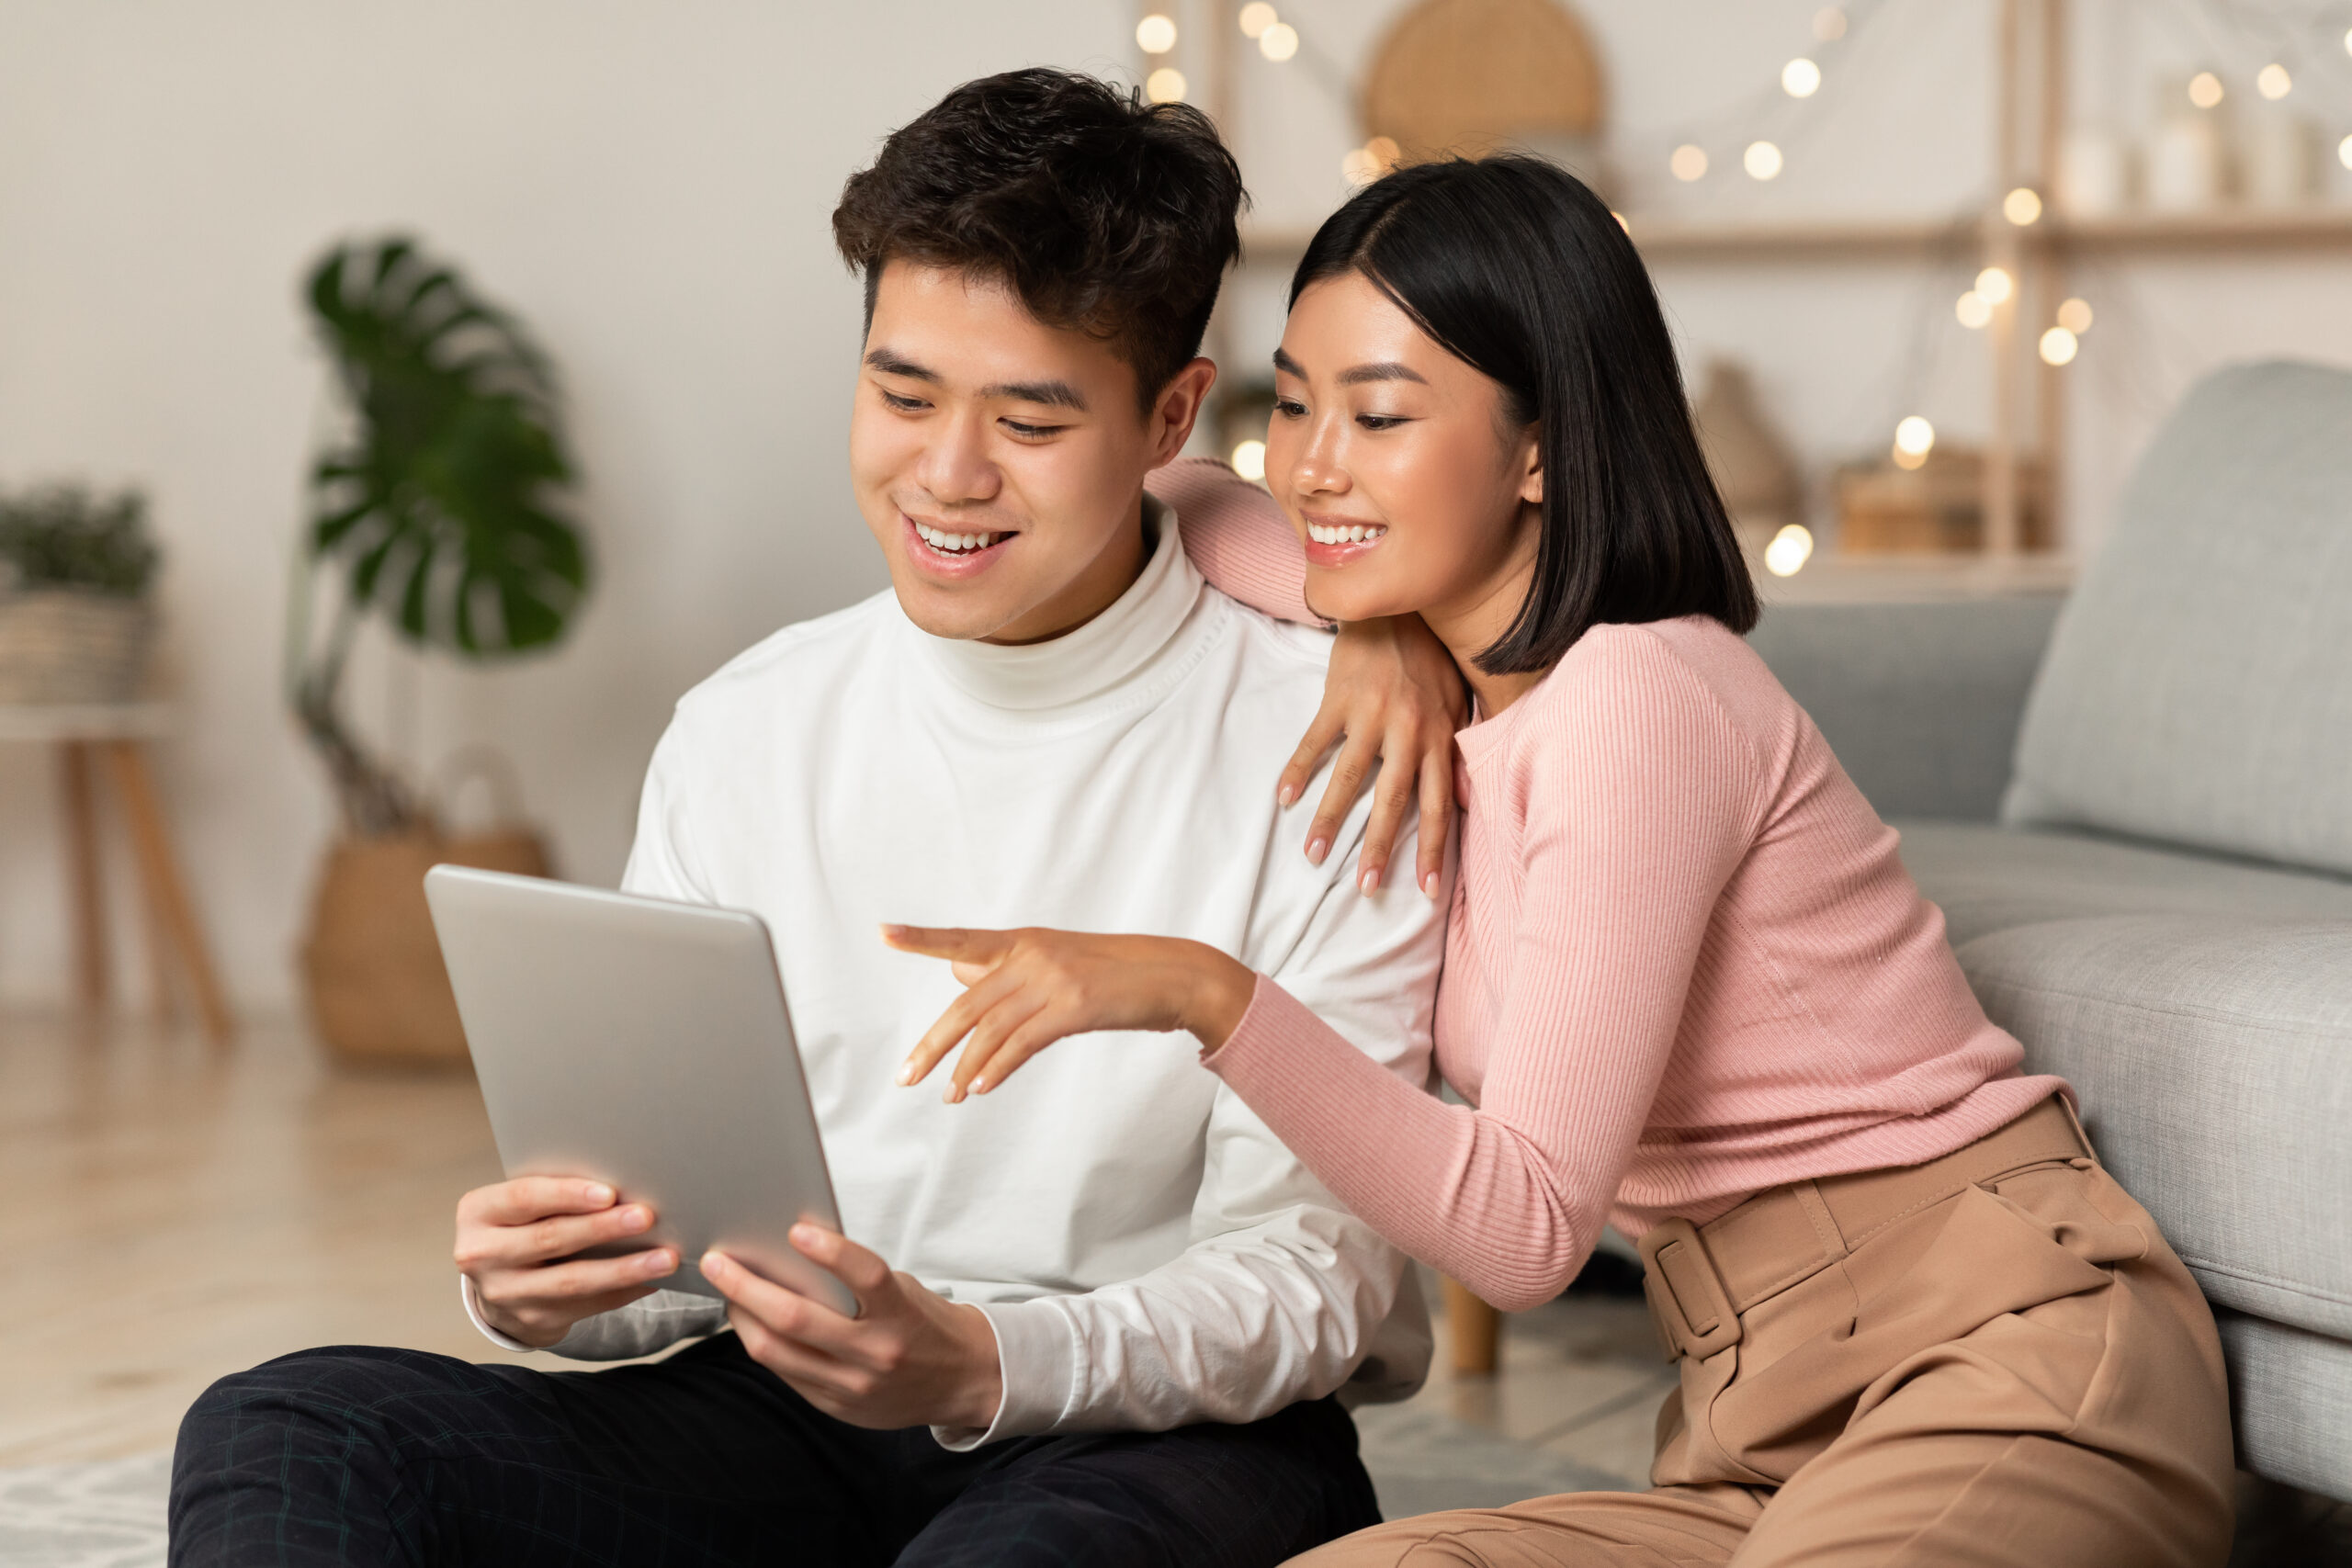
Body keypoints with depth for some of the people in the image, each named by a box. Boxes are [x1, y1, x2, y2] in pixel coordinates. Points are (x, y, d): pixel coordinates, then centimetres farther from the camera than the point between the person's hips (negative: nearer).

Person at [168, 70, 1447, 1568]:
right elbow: (677, 1218, 9)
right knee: (282, 1431, -18)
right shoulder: (745, 738, 7)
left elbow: (1304, 1286, -9)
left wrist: (981, 1368, -27)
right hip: (796, 1426, 5)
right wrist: (552, 1280, -16)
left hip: (1170, 1434, -4)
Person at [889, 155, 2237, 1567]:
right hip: (1768, 1434, 7)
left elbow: (1530, 1228, -20)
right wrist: (1377, 634, 6)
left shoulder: (1636, 700, -15)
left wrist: (1207, 998, -30)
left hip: (2003, 1351, -7)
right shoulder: (1467, 694, 10)